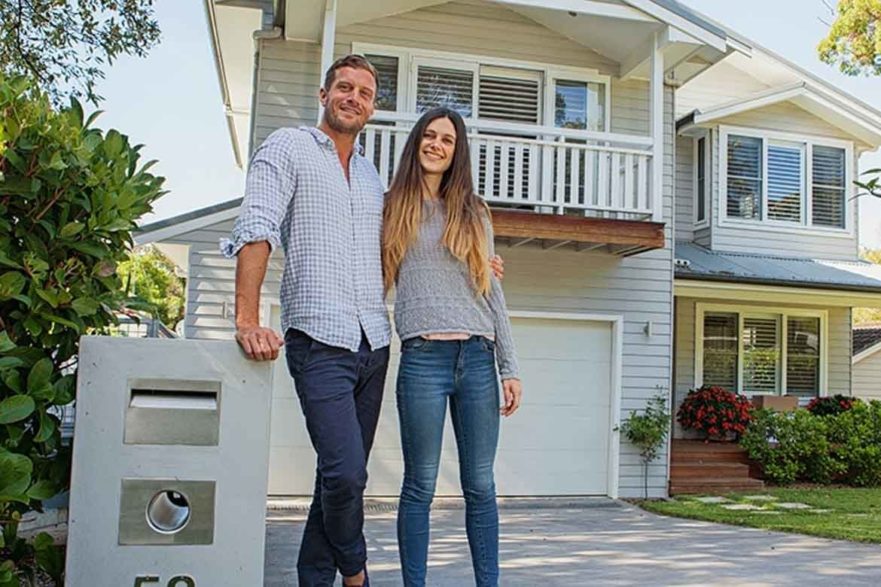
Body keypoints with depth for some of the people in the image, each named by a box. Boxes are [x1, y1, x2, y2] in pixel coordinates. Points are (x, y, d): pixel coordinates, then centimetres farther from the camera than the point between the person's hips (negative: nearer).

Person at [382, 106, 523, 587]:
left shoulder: (473, 213, 16)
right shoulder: (391, 209, 11)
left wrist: (509, 368, 8)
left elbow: (492, 292, 14)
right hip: (422, 358, -2)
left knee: (480, 485, 5)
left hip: (477, 358, 2)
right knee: (420, 485, 1)